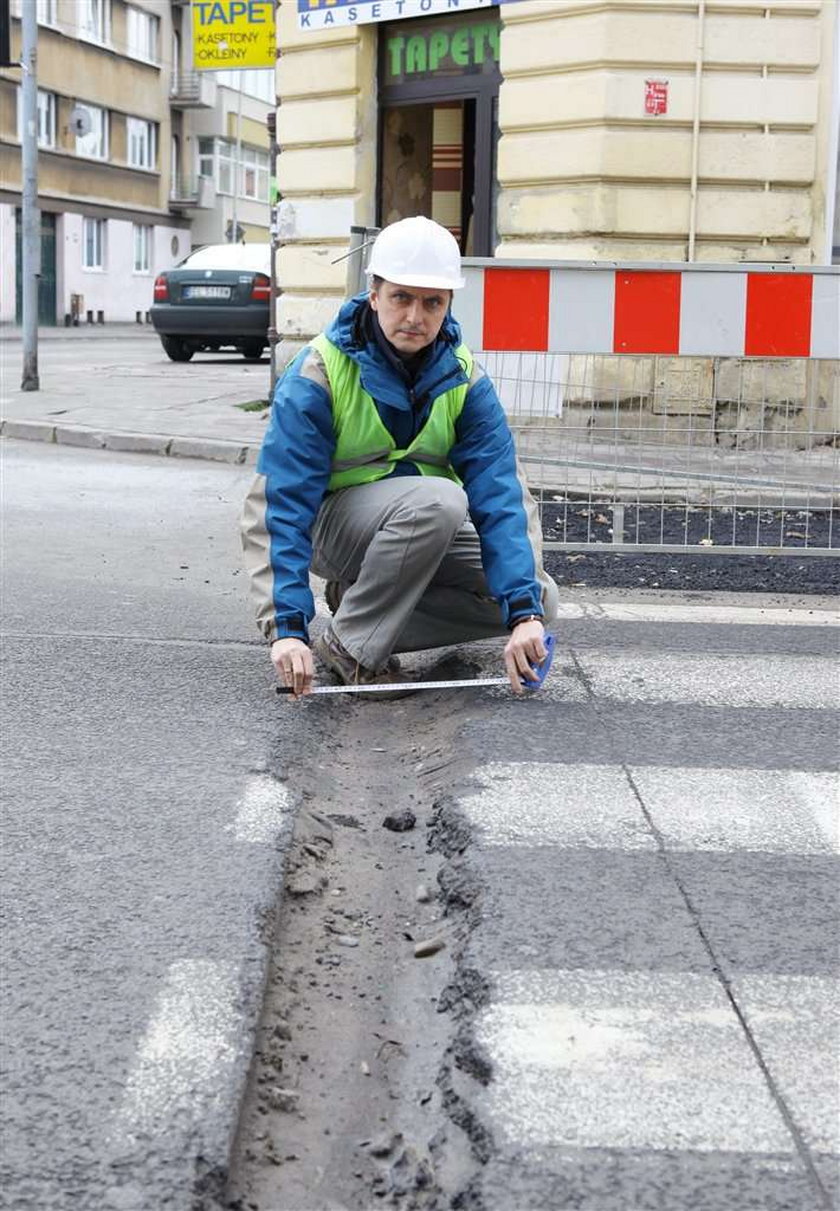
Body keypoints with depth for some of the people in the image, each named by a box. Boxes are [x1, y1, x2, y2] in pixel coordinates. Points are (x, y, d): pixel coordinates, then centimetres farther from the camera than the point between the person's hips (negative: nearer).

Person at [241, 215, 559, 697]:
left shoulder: (465, 379, -8)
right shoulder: (319, 374, -20)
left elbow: (500, 495, -17)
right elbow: (279, 504, -23)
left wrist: (525, 611, -29)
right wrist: (286, 626, -34)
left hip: (426, 529, 5)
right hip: (331, 524, -5)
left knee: (540, 601, -11)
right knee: (438, 498, -34)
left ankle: (361, 598, -2)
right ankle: (350, 646, -19)